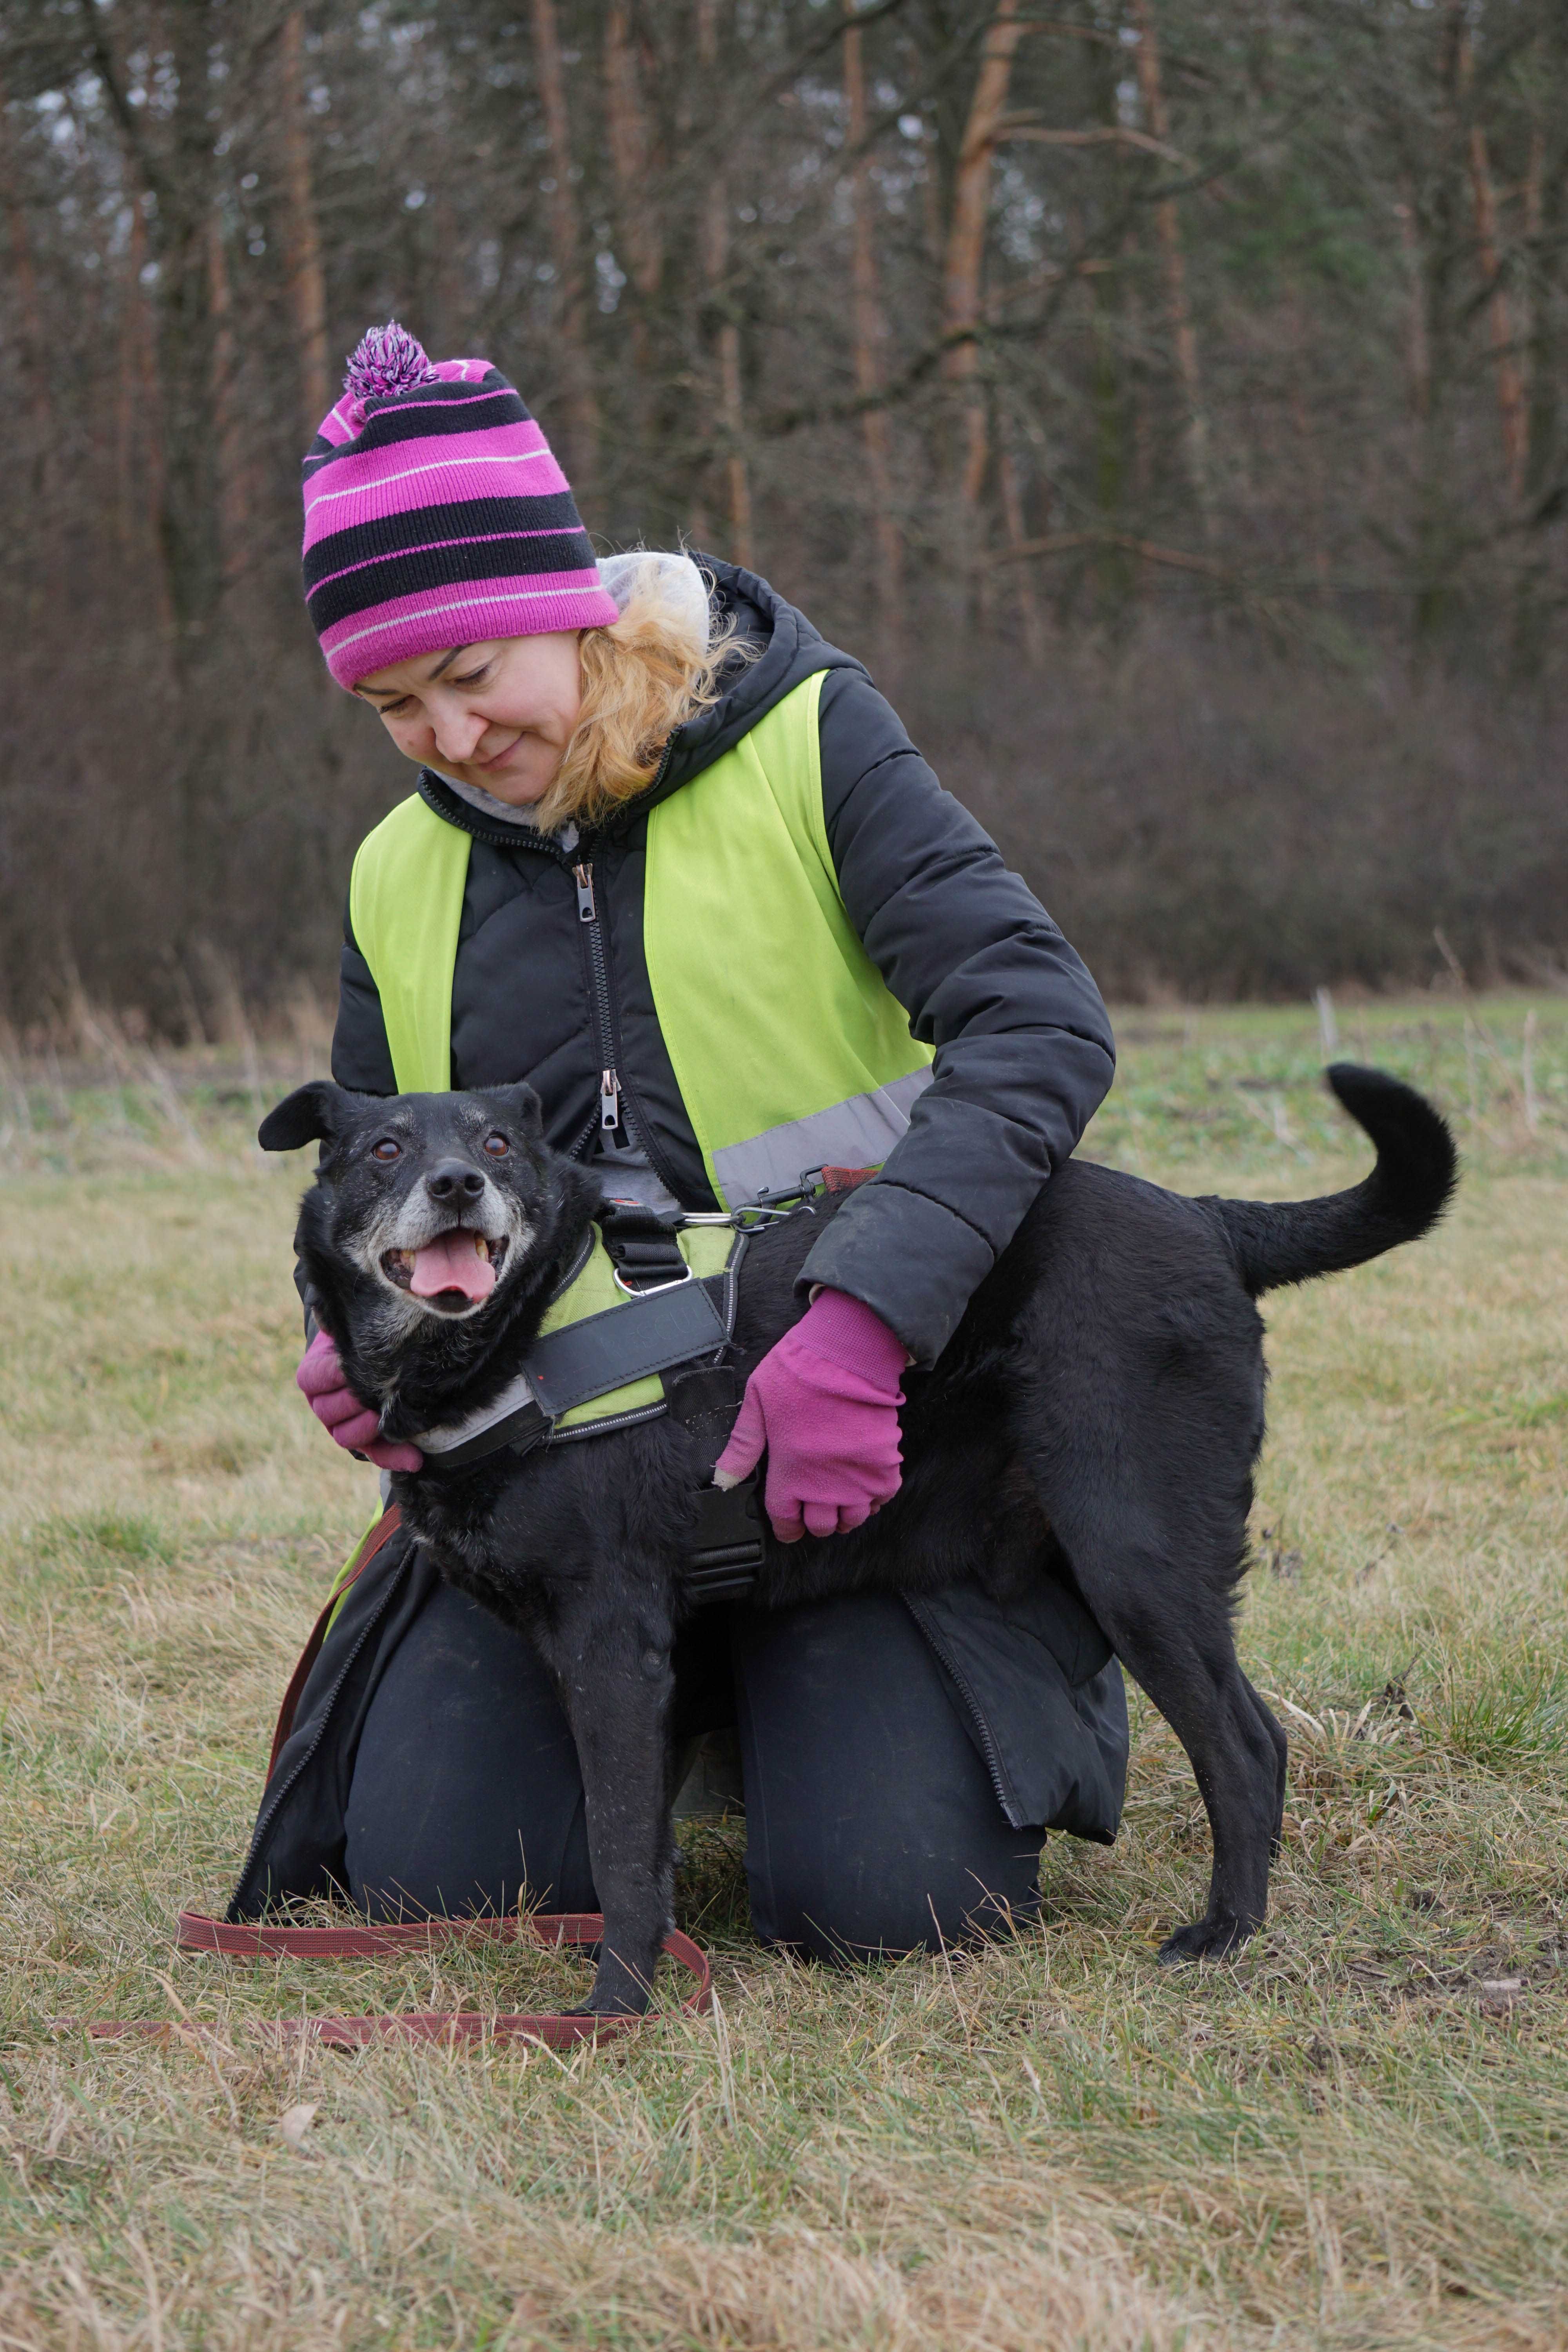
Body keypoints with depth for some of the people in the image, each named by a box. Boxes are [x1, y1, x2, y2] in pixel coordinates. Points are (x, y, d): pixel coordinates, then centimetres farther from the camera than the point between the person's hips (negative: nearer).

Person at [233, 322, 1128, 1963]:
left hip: (863, 1416, -5)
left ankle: (1034, 1678, 15)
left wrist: (859, 1322, -34)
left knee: (877, 1891, -20)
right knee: (425, 1869, -11)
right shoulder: (401, 878, 8)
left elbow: (1043, 1023, -21)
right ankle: (689, 1692, 20)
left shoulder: (800, 745, -8)